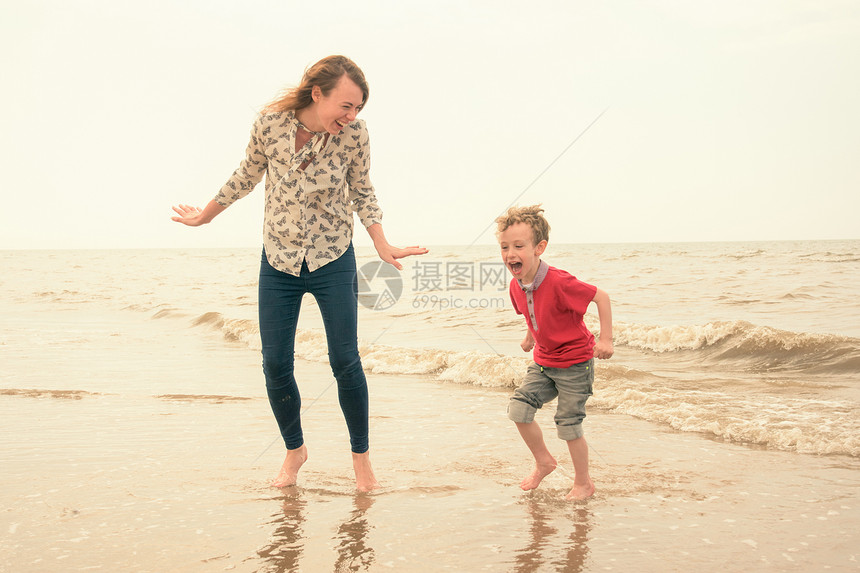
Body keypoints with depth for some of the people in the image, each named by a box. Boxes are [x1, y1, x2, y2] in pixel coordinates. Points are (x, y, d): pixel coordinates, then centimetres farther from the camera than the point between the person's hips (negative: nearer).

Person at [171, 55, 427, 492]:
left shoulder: (354, 133, -14)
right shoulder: (271, 122, -14)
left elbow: (362, 192, 2)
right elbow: (247, 175, 4)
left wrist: (382, 245, -8)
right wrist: (205, 216, 16)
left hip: (333, 259, -1)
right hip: (278, 260, 1)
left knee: (345, 362, -2)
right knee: (275, 365, 2)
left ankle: (361, 454, 19)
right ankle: (294, 450, 26)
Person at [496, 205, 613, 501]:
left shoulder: (559, 282, -28)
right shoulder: (517, 286, -5)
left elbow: (601, 297, -20)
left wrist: (605, 339, -22)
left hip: (575, 364, -7)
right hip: (544, 362, 7)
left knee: (568, 424, -2)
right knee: (518, 407, -5)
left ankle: (584, 483, 20)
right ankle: (544, 461, 19)